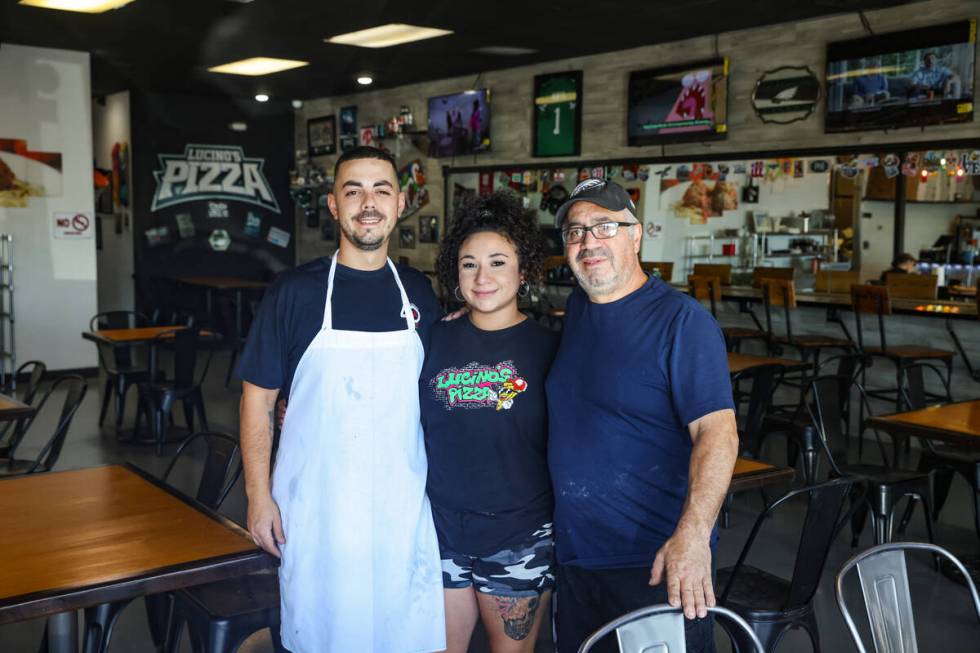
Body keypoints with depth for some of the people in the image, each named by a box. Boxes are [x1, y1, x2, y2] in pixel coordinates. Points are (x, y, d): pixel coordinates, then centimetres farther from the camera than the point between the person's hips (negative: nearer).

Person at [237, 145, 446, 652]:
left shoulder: (419, 292, 3)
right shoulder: (295, 291, -6)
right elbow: (258, 396, -3)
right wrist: (258, 495, -7)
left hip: (403, 506, 2)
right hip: (315, 508, -2)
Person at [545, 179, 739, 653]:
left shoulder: (681, 320, -13)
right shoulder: (576, 307, 8)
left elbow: (718, 432, -20)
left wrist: (693, 534, -33)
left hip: (656, 561, -6)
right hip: (573, 553, 7)